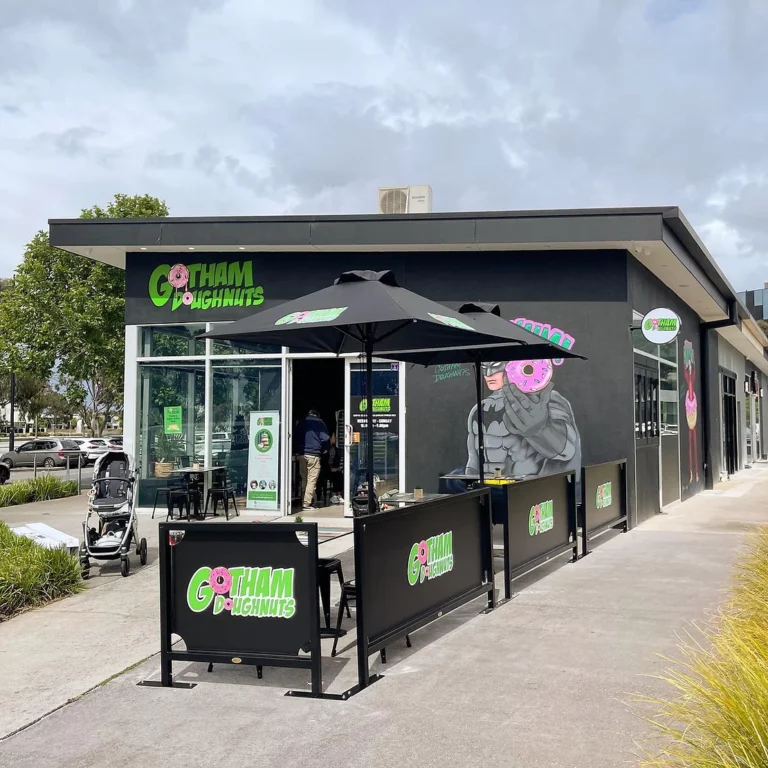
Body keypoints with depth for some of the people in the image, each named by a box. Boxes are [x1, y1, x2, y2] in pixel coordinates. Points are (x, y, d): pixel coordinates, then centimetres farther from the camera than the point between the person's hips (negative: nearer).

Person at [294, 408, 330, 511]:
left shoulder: (300, 422, 15)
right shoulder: (319, 423, 1)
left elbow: (295, 437, 17)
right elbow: (326, 439, -6)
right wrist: (324, 450, 9)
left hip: (301, 454, 5)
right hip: (313, 455, -5)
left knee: (304, 479, 14)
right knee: (312, 480, -4)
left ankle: (306, 501, 16)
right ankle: (306, 504, -10)